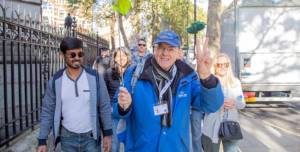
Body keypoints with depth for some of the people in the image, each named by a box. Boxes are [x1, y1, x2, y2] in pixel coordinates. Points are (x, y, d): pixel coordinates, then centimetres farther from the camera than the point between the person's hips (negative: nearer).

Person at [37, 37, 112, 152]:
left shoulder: (95, 77, -8)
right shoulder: (55, 81, -4)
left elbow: (104, 107, -4)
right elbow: (48, 111, 1)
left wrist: (107, 133, -4)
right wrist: (42, 140, -1)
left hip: (91, 137, -1)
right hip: (67, 138, 2)